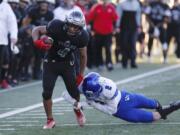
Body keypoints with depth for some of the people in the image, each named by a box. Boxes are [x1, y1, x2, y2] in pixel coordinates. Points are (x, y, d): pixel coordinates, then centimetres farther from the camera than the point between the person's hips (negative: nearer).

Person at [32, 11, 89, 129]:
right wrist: (37, 41, -36)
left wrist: (81, 75, 1)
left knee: (74, 91, 0)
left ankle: (77, 110, 34)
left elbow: (83, 56, -2)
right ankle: (50, 120, 8)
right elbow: (37, 30, -15)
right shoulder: (57, 27, -28)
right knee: (47, 92, -11)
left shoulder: (82, 37, -19)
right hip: (51, 62, -1)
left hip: (68, 64, 1)